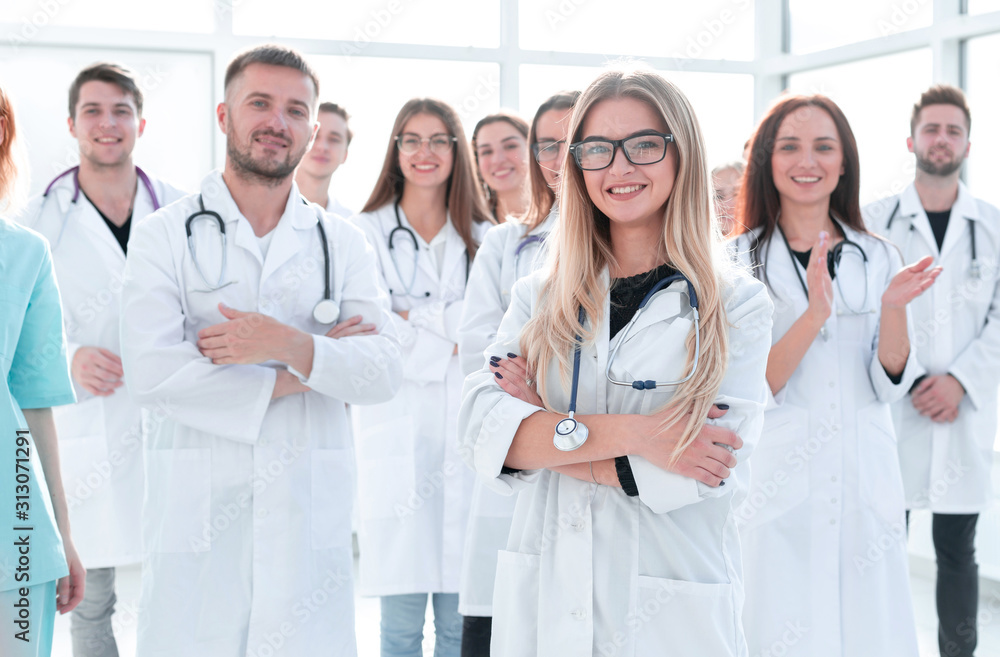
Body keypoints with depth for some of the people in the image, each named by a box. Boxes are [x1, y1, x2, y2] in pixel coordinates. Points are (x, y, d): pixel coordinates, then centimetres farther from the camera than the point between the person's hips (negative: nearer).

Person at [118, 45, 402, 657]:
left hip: (310, 513, 2)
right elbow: (151, 373, -10)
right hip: (196, 510, -1)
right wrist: (297, 374, -8)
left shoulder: (343, 244, 11)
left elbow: (384, 372, 0)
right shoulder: (165, 234, 4)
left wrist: (292, 345, -18)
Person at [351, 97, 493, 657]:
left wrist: (415, 318, -7)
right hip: (398, 437, -2)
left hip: (467, 438, 2)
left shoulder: (483, 239, 13)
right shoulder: (368, 232, 7)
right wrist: (450, 342, -7)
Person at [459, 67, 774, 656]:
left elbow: (713, 475, -15)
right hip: (542, 604, 3)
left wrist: (543, 433, -11)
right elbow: (481, 425, -9)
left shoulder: (737, 305, -4)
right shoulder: (540, 296, 6)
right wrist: (628, 432, -21)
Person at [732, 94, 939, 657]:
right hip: (777, 484, -3)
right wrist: (815, 313, -24)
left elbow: (890, 385, 2)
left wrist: (893, 309, -16)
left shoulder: (878, 258, 6)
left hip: (864, 482, 3)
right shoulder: (738, 261, -4)